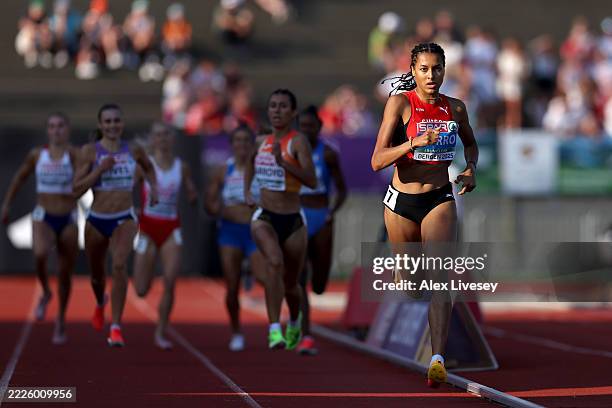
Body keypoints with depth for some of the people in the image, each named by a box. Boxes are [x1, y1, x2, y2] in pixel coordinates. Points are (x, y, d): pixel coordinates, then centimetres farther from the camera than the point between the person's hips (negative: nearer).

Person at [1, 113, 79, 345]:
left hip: (68, 221, 0)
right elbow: (20, 177, 17)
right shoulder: (37, 155, 2)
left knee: (65, 274, 8)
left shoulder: (73, 154, -6)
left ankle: (61, 320, 31)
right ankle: (45, 293, -1)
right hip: (43, 218, 0)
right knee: (40, 254, -31)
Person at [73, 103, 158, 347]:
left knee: (119, 265, -26)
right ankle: (100, 303, 55)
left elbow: (148, 167, 25)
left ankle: (116, 327, -25)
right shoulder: (90, 151, -6)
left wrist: (153, 186, 7)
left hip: (124, 219, -1)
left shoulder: (134, 151, 2)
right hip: (97, 220, 1)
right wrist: (100, 168, -20)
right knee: (97, 273, 18)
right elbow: (77, 188, -10)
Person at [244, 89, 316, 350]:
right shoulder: (260, 142, 6)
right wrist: (247, 192, 14)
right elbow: (251, 164, 30)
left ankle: (294, 324, 47)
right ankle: (274, 330, -36)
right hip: (264, 217, 2)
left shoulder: (298, 141, -9)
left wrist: (283, 162, -31)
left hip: (292, 220, -2)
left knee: (291, 283, 13)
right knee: (274, 261, -30)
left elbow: (312, 181, -21)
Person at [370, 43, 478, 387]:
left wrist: (471, 169, 5)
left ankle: (438, 359, -30)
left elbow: (470, 143, 26)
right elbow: (377, 161, -14)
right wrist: (414, 143, -28)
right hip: (401, 203, -1)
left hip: (440, 200, 1)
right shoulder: (400, 103, -7)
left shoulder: (455, 108, 4)